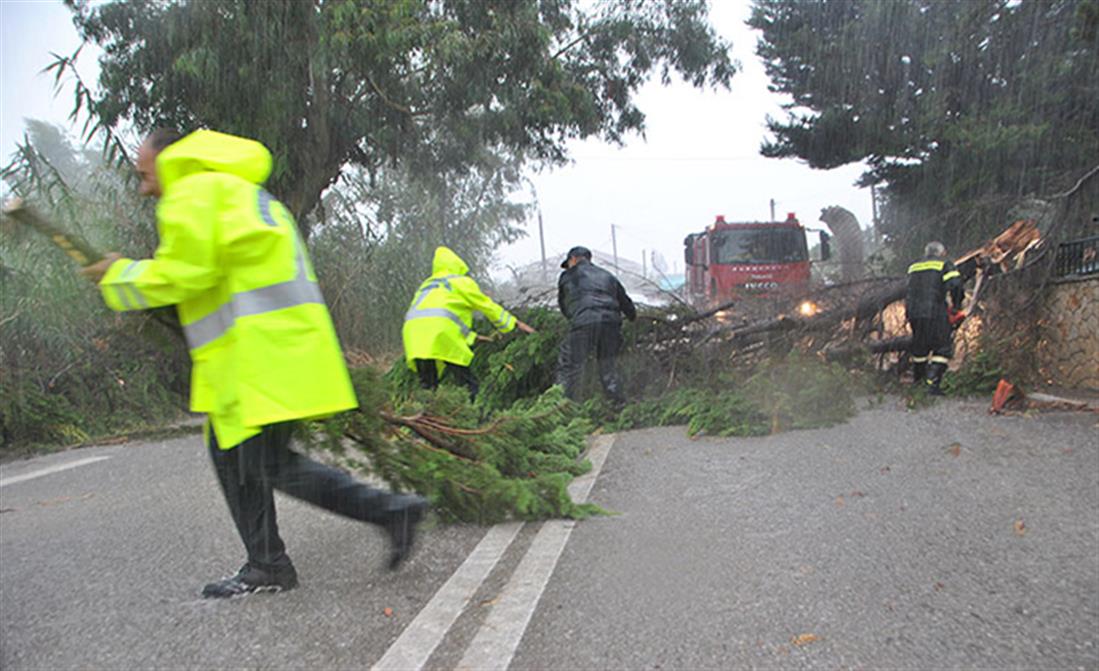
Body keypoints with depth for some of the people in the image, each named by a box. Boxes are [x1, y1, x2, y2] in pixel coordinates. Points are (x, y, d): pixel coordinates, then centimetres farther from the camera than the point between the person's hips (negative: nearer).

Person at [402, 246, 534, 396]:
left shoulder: (426, 285, 36)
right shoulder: (461, 281, 17)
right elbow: (489, 307, 20)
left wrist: (474, 337, 40)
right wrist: (517, 323, 30)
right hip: (439, 333, -6)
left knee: (428, 387, 9)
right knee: (468, 384, -5)